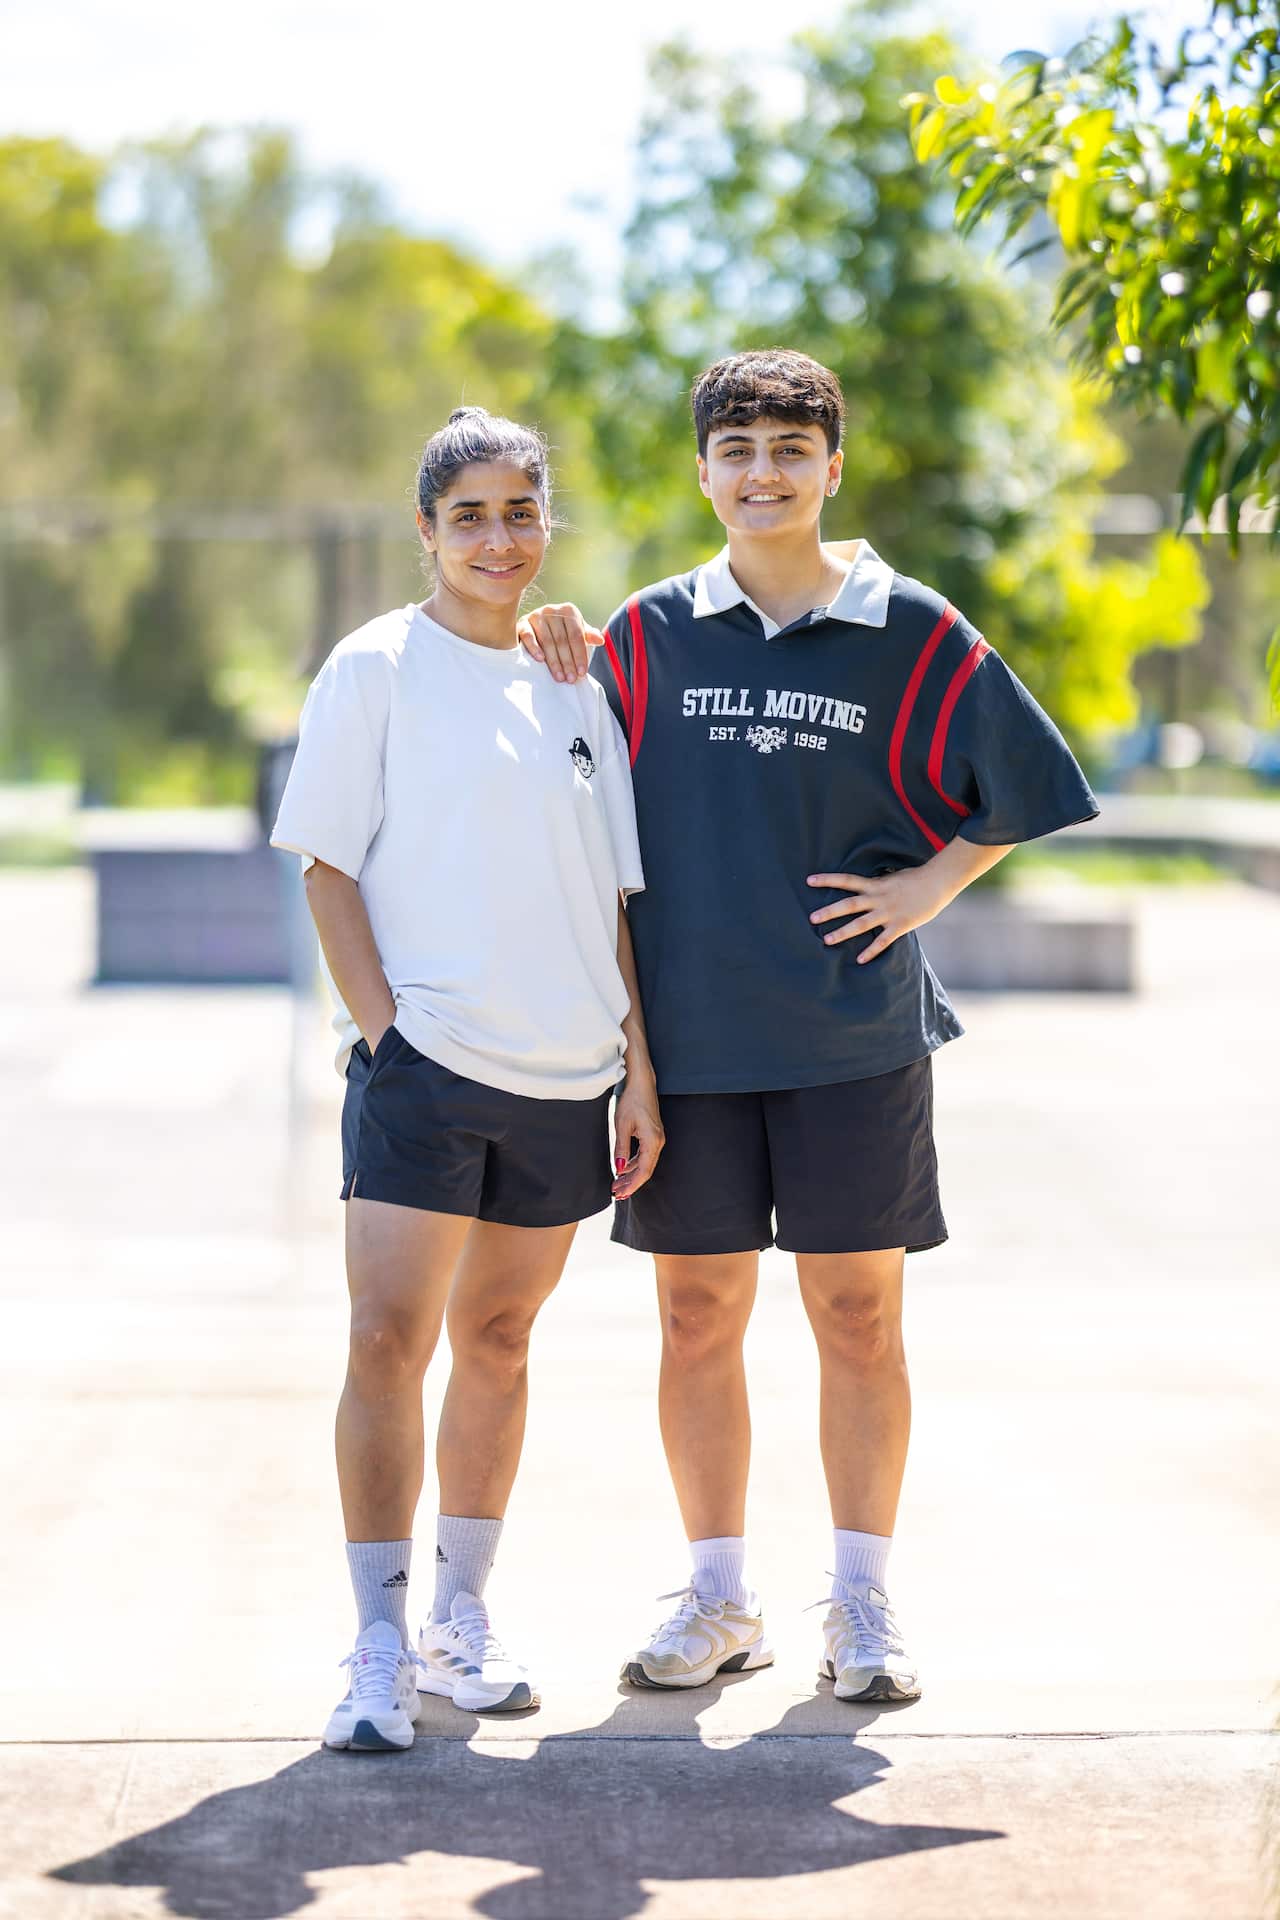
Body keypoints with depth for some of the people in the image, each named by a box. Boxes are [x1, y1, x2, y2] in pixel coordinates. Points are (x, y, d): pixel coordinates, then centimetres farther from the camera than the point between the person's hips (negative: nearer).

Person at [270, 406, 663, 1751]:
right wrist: (380, 1026, -12)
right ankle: (380, 1651, -7)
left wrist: (639, 1067, 9)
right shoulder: (376, 668, 0)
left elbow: (613, 898, 15)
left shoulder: (573, 687, 13)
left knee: (496, 1340, 11)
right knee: (388, 1338, -11)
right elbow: (329, 869, -2)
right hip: (422, 1059, -4)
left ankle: (461, 1624, 21)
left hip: (564, 1075, 5)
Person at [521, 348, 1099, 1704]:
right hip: (688, 1028, 2)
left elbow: (1024, 785, 10)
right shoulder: (650, 634, 5)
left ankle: (863, 1605, 14)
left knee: (857, 1311, 3)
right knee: (698, 1314, 6)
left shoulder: (908, 633, 1)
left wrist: (928, 889, 0)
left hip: (854, 1029, -1)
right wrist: (573, 697, -4)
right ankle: (720, 1602, 18)